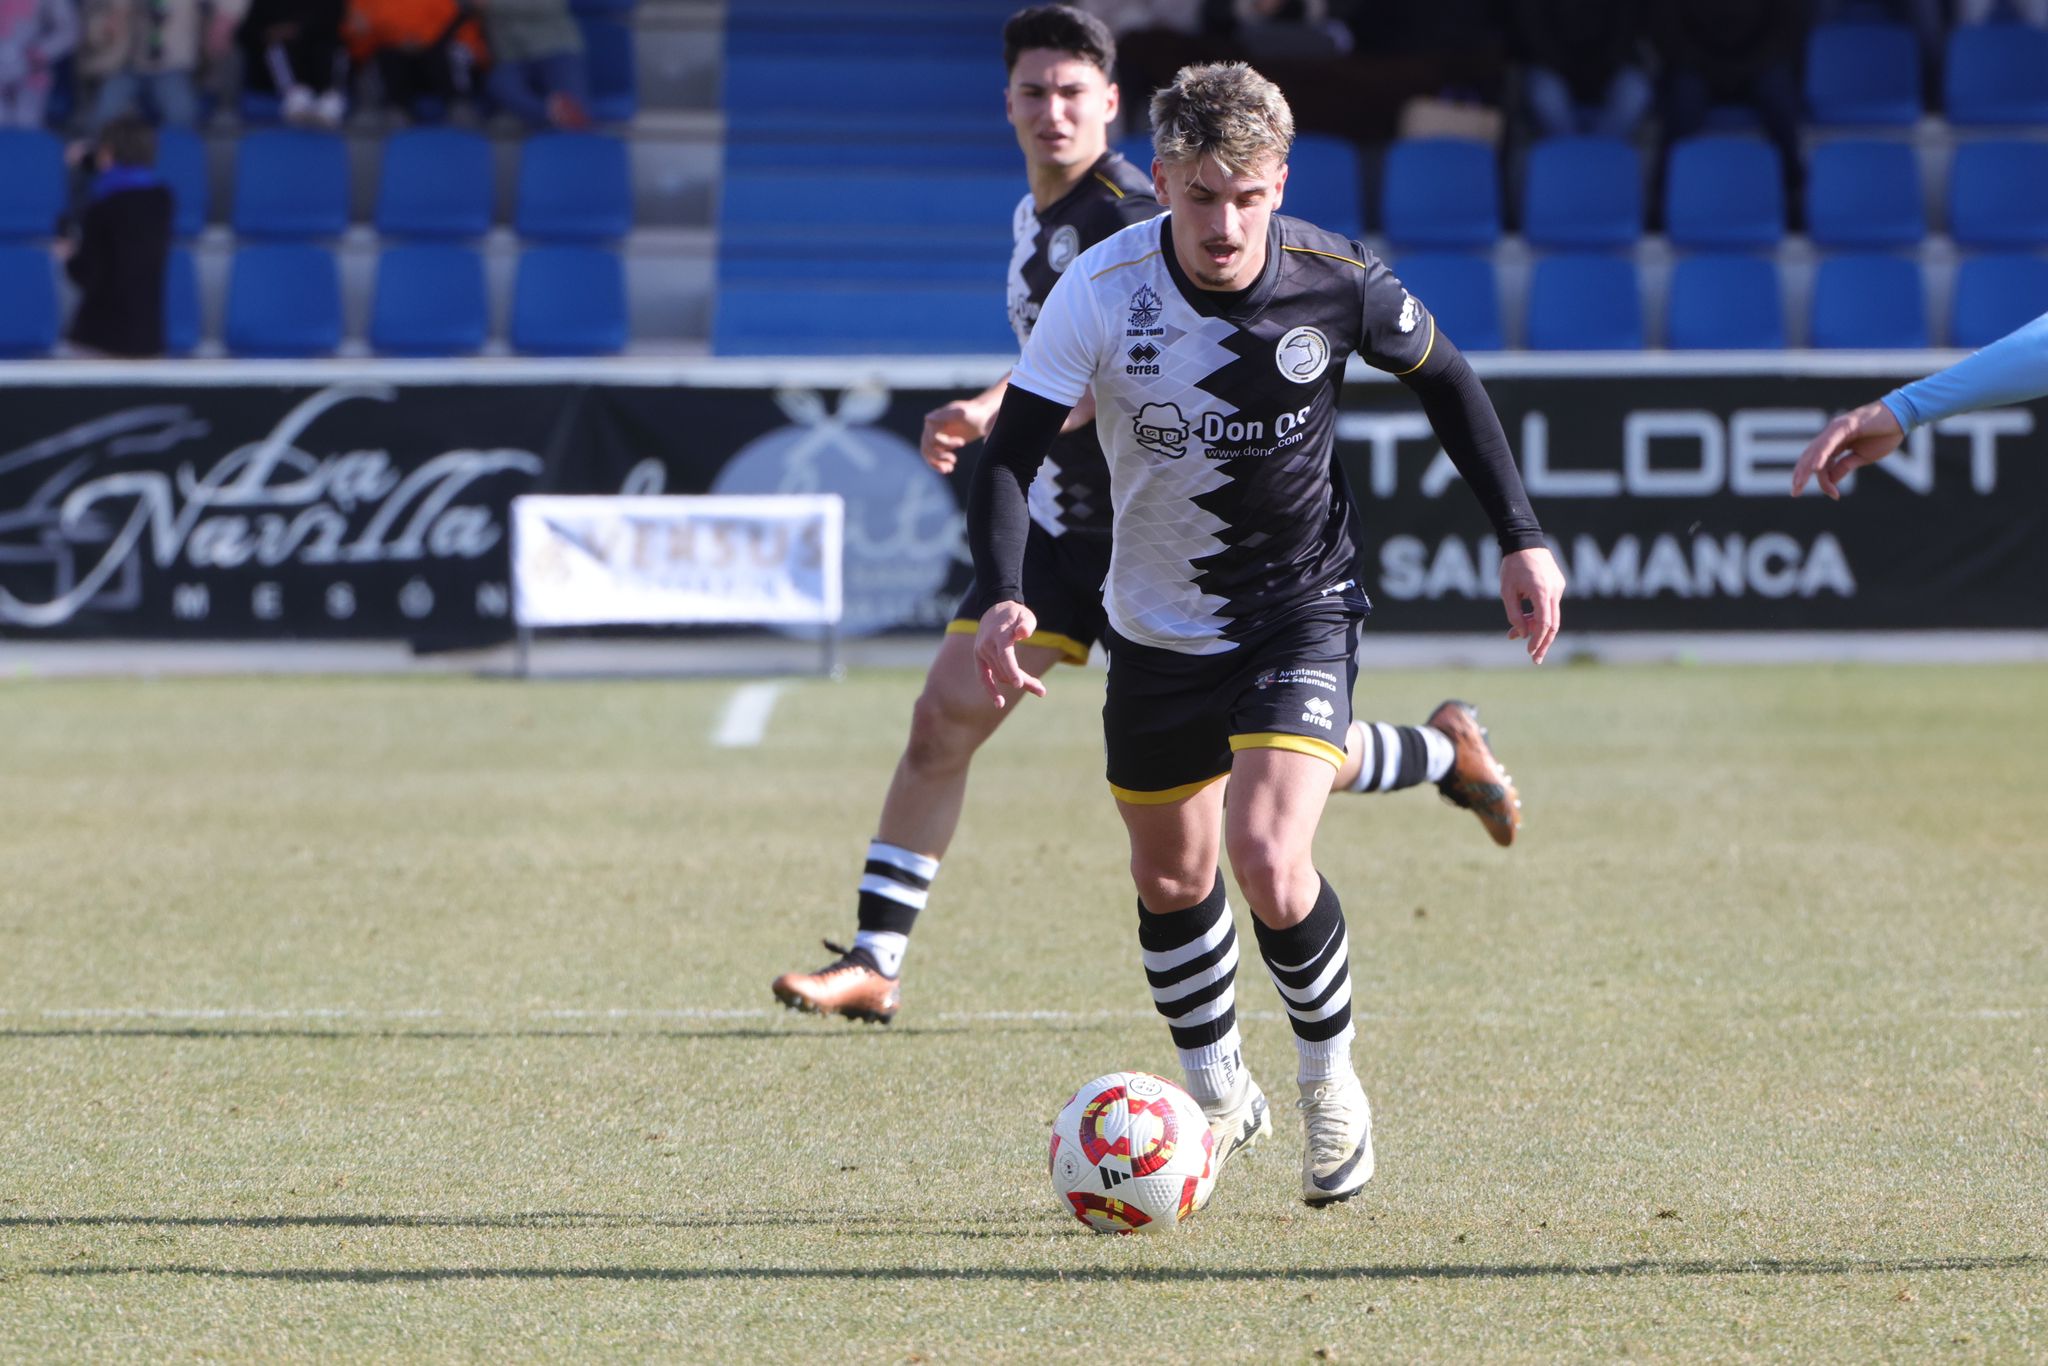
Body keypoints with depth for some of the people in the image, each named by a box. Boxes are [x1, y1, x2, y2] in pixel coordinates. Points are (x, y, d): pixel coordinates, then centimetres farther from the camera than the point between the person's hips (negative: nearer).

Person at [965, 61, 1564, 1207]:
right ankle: (1222, 1099, 41)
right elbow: (1013, 453, -21)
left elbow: (1443, 380, 2)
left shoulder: (1335, 282, -18)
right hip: (1157, 627, 2)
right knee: (1172, 878, 16)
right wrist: (1006, 599, -37)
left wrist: (1521, 536, 1)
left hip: (1301, 608, -2)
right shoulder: (1104, 289, -20)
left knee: (1269, 862, -21)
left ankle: (1331, 1078, 7)